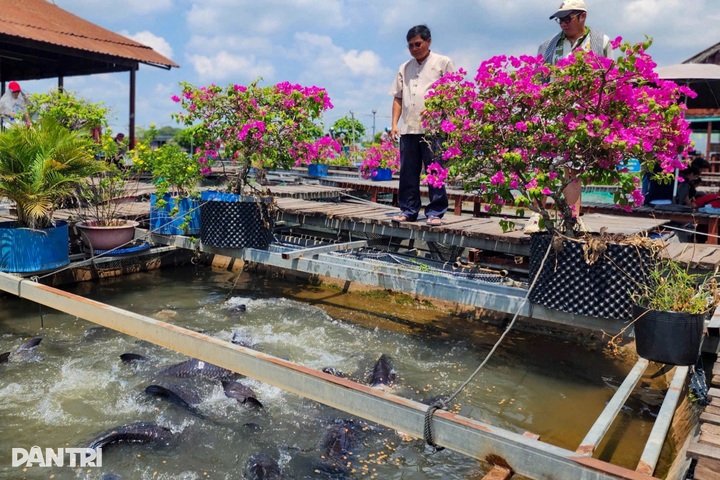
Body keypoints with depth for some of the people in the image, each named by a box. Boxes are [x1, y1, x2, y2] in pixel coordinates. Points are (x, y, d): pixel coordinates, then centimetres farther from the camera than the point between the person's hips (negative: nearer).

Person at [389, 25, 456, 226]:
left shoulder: (443, 63, 6)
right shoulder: (404, 68, 20)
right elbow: (398, 97, 19)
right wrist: (394, 123, 8)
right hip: (408, 128, 5)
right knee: (408, 172, 6)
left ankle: (435, 213, 4)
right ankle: (408, 210, 16)